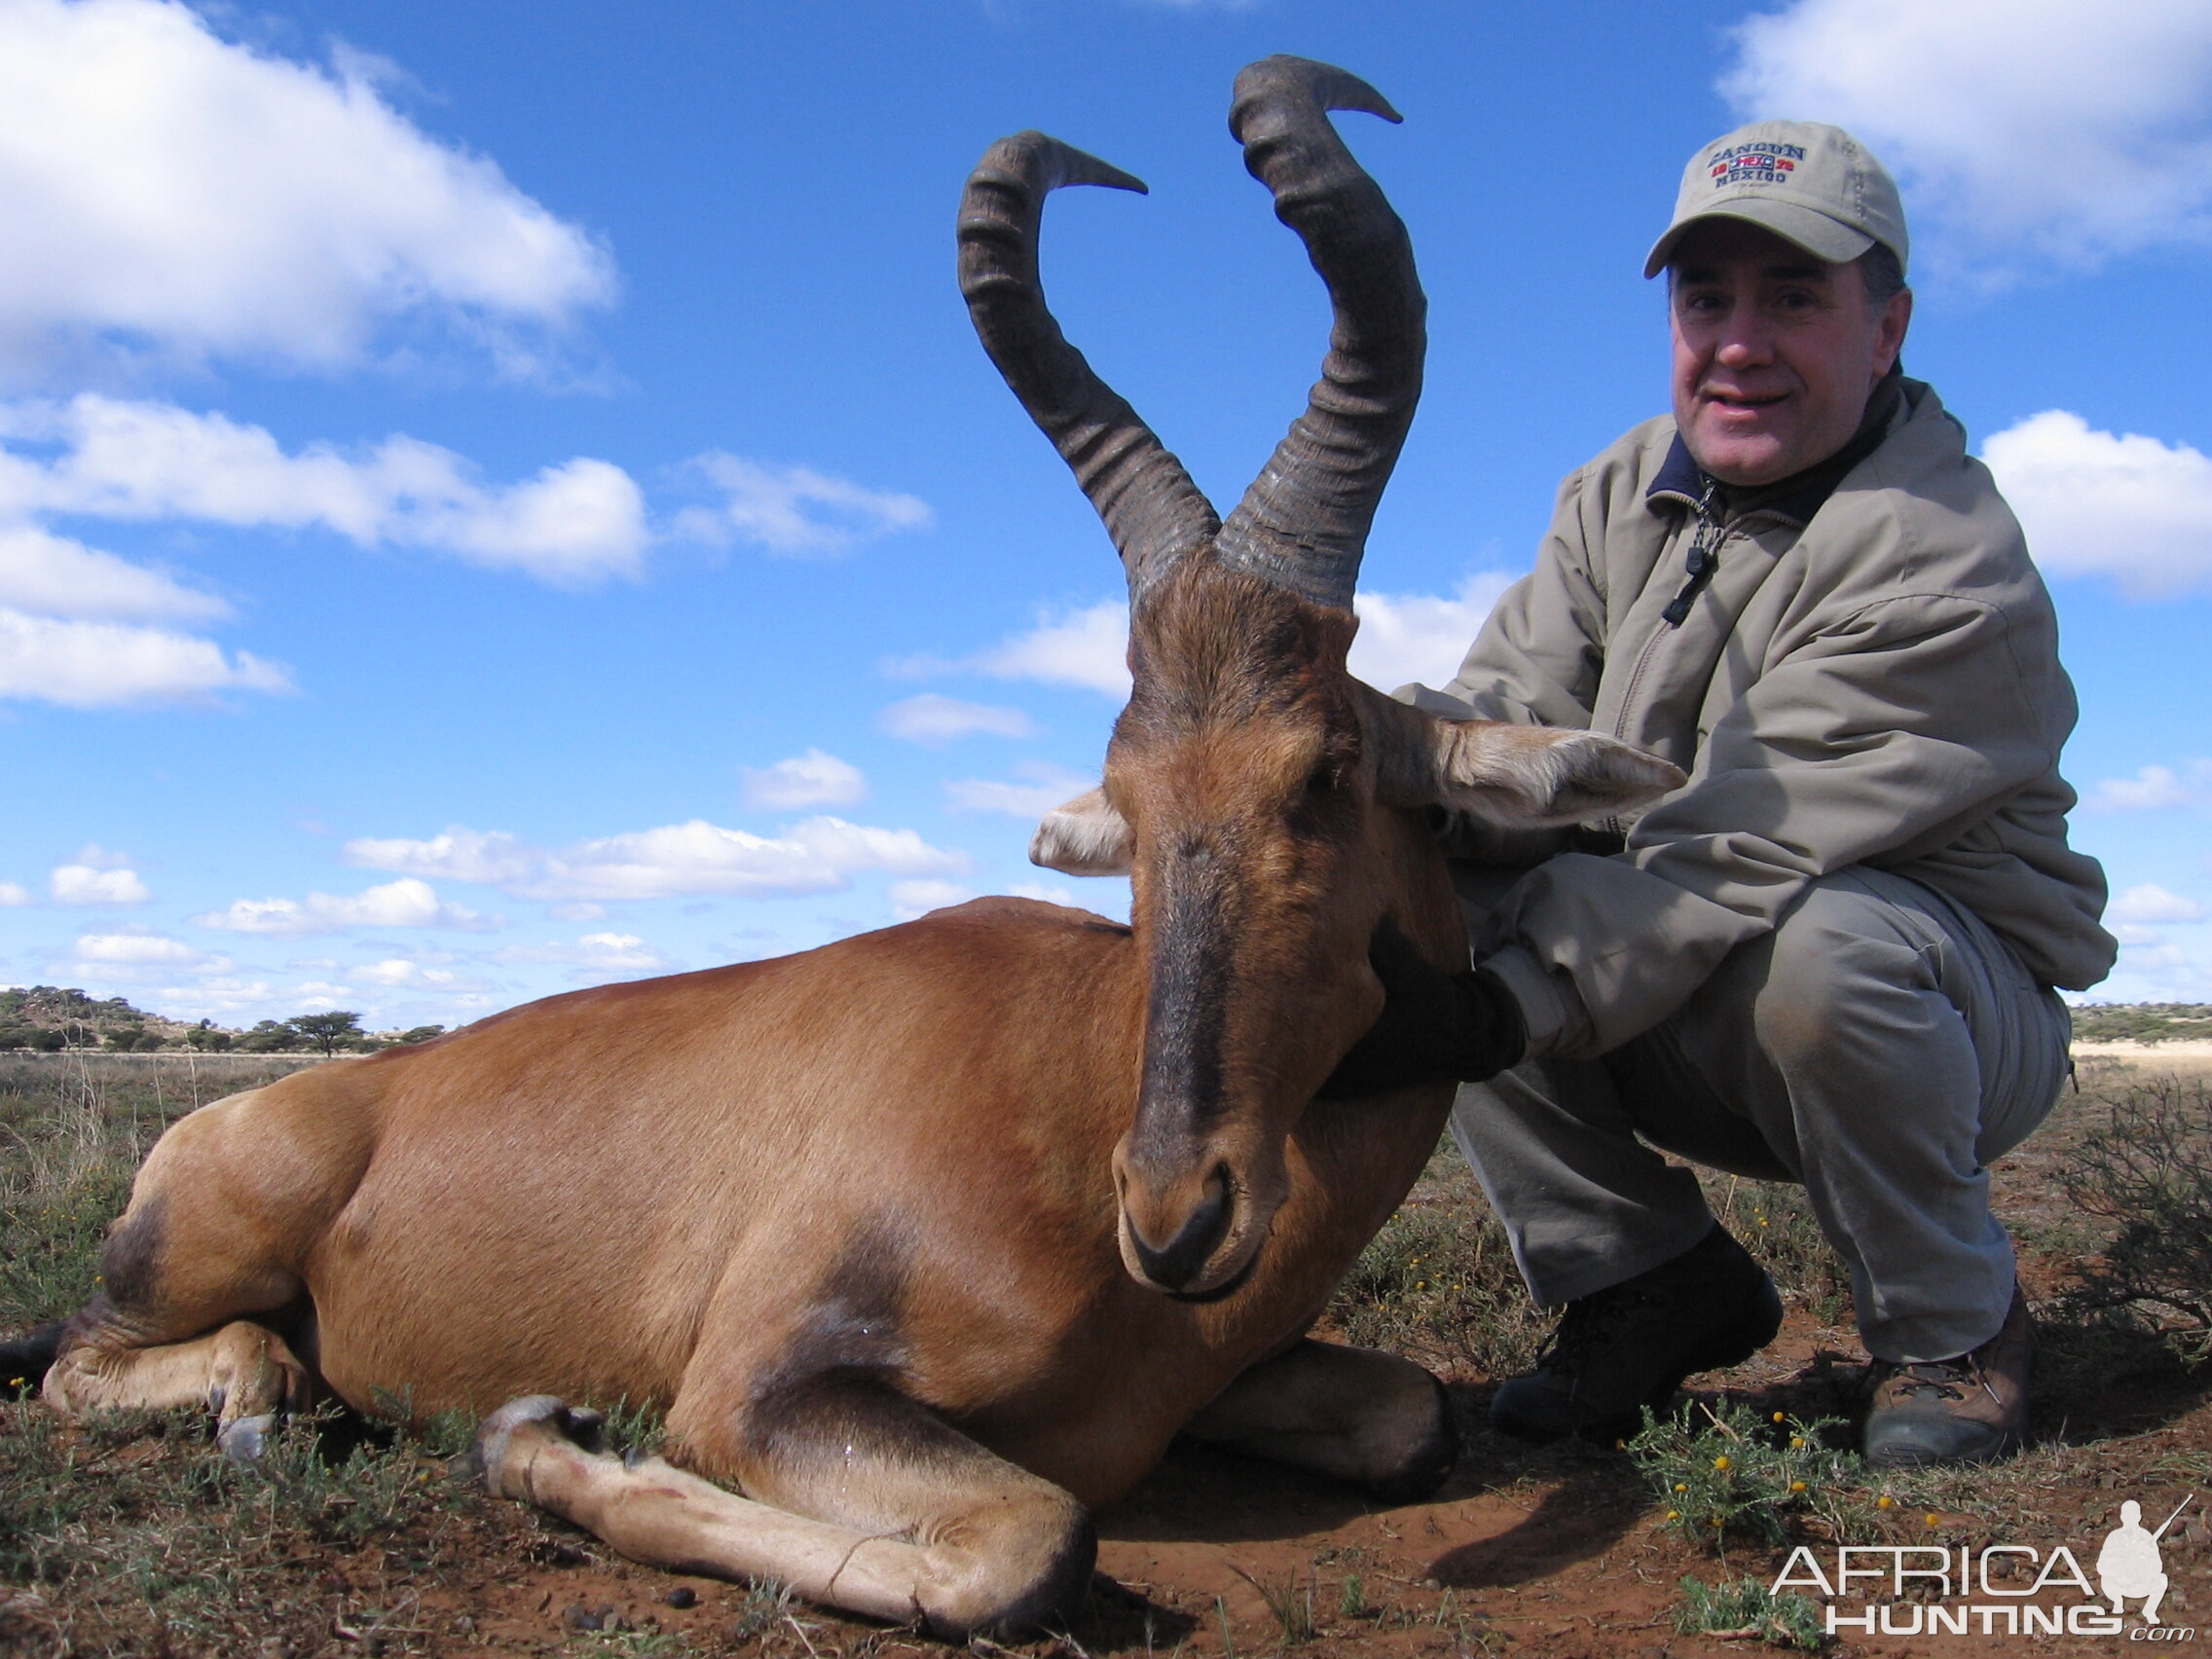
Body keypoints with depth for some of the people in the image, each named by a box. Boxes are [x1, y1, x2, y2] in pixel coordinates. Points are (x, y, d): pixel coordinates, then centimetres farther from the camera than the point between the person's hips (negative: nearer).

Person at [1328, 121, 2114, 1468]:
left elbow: (1740, 855, -31)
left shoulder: (1946, 565, -22)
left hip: (1950, 1014, -5)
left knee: (1818, 944, -39)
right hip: (1686, 1021, 6)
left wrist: (1500, 1014, -40)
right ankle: (1655, 1281, -1)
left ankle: (1956, 1328, -8)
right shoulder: (1621, 497, 1)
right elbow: (1521, 709, -10)